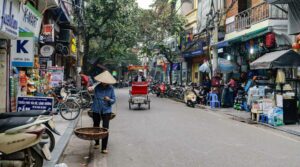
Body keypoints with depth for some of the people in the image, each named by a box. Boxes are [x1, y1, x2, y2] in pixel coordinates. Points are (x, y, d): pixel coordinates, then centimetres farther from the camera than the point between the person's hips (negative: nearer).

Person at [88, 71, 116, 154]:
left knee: (105, 128, -7)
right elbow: (92, 88, -27)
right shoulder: (97, 86, -5)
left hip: (106, 110, -1)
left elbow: (114, 100, 0)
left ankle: (104, 148, 2)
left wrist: (109, 100, -21)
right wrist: (90, 88, -50)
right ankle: (97, 143, 40)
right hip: (96, 110, 1)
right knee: (96, 127, 16)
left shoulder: (110, 88, -3)